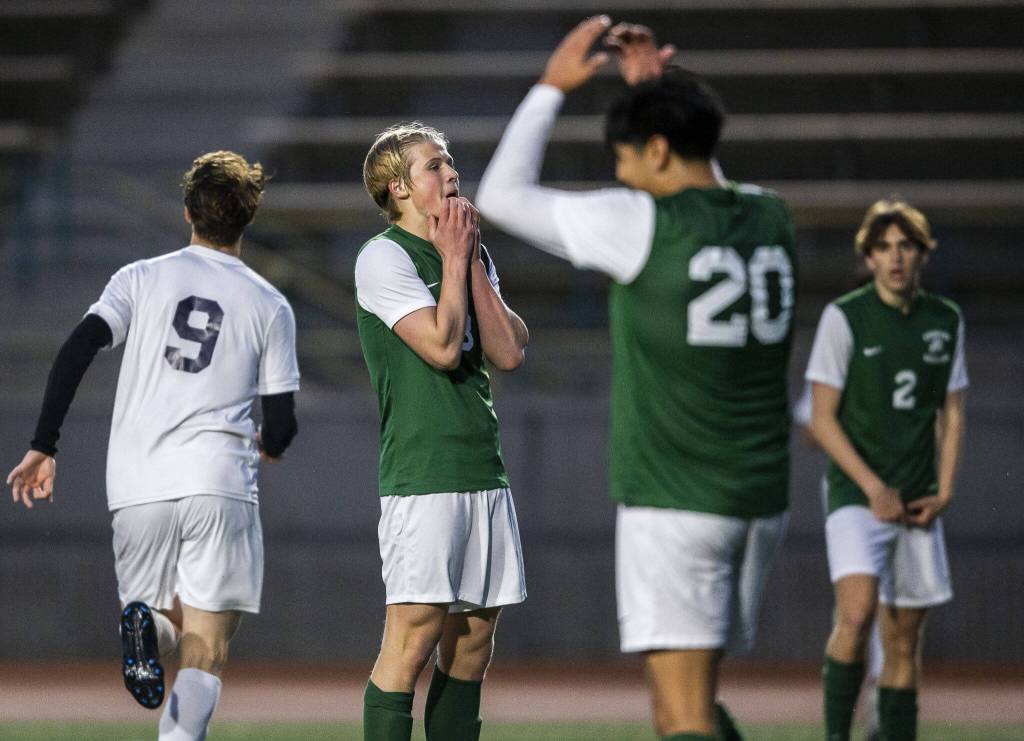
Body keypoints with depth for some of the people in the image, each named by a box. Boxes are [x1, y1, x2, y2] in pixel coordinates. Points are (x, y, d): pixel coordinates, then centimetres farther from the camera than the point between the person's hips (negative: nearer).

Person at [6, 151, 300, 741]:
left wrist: (44, 447, -3)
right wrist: (269, 445, 30)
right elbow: (280, 423, 6)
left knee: (171, 622, 19)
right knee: (206, 648, -3)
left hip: (137, 486, 2)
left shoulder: (143, 279, 8)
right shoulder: (270, 306, 7)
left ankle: (147, 625, -17)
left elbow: (77, 351, -6)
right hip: (219, 482, -2)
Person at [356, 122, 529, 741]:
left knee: (474, 640, 7)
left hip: (485, 470, 7)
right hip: (422, 474, -7)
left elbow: (510, 352, 5)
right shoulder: (383, 257, -5)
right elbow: (442, 345, -15)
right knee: (415, 634, -12)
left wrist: (473, 260, 3)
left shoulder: (475, 257, 17)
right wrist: (454, 259, -5)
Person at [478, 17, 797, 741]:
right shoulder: (768, 218, 6)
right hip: (761, 499, 7)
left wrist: (554, 86, 8)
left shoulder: (640, 225, -12)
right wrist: (659, 85, 30)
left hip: (673, 508, -7)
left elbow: (502, 195, -1)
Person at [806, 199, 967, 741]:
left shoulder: (946, 321, 9)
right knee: (857, 613, -24)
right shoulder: (844, 318, -4)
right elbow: (823, 419, -5)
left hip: (917, 507, 4)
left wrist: (942, 494, 2)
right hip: (856, 494, -4)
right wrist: (874, 489, -13)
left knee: (903, 644, 5)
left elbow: (951, 416, 15)